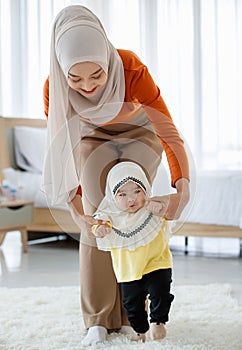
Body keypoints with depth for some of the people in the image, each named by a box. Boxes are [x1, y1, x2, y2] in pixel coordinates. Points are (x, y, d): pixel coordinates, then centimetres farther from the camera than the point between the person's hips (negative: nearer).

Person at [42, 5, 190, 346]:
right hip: (94, 138, 2)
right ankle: (98, 319, -1)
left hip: (139, 133, -1)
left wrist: (182, 189, -54)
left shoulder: (131, 69, -38)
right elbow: (61, 151, -18)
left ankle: (129, 316, -3)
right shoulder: (54, 89, -30)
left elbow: (171, 133, -38)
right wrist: (76, 207, -27)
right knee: (97, 219, -13)